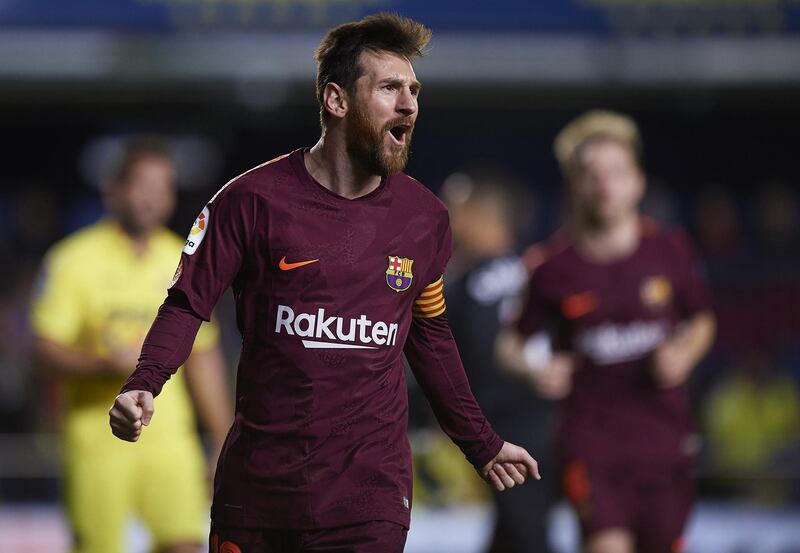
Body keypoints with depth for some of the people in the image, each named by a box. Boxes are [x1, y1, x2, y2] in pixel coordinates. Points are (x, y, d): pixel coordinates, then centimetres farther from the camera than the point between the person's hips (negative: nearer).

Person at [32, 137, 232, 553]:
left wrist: (224, 443, 15)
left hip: (169, 435, 3)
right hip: (97, 436, -3)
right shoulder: (75, 258, -3)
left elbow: (204, 359, 17)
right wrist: (107, 364, -22)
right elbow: (47, 350, -7)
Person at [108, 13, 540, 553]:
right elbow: (187, 306, -2)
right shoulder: (252, 200, -6)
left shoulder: (426, 218, 5)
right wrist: (142, 387, -21)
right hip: (258, 487, -2)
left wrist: (482, 445, 24)